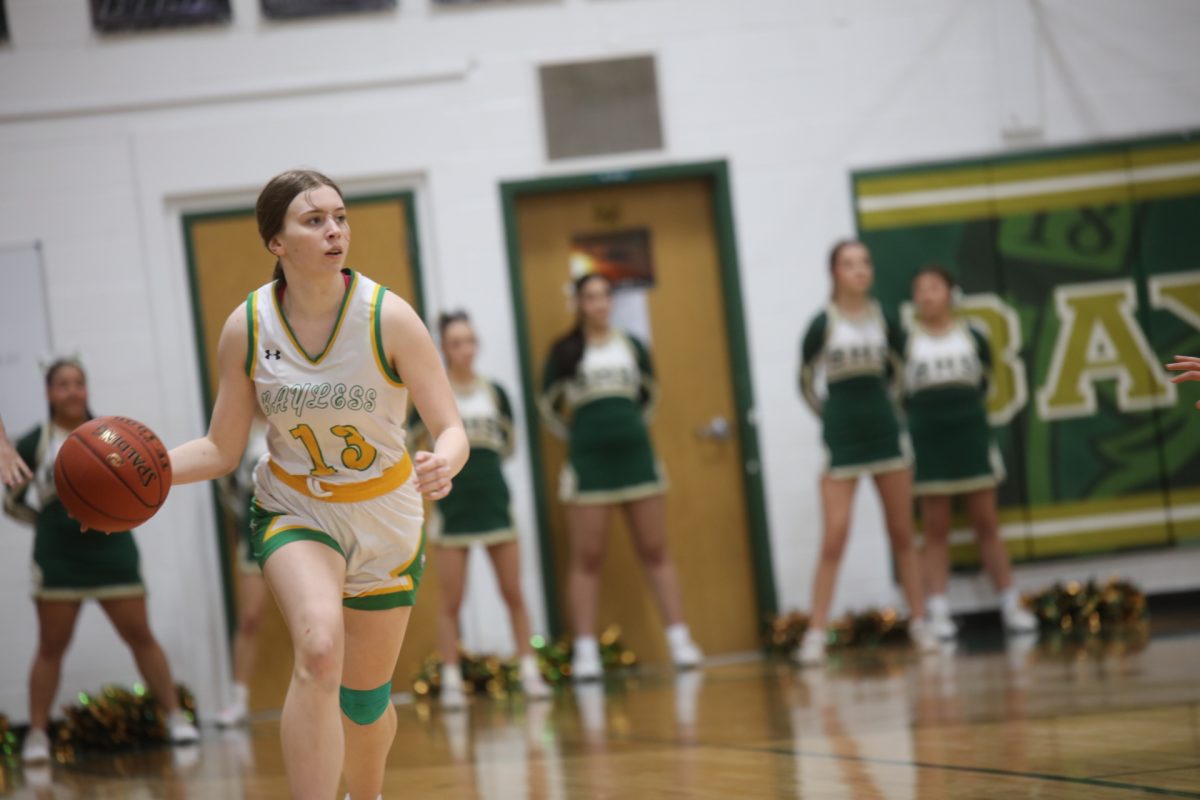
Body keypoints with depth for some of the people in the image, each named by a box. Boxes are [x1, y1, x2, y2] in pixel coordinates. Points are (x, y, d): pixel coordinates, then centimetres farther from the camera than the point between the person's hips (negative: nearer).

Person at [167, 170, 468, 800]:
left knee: (365, 698, 13)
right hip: (294, 510, 0)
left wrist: (442, 464, -41)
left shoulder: (389, 317, -18)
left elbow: (451, 430, -17)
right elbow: (222, 449, -4)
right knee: (319, 652, -31)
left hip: (386, 518, 1)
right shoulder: (246, 328, -12)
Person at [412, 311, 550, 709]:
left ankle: (529, 673, 9)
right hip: (453, 508, -3)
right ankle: (451, 682, 6)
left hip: (495, 503, 3)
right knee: (451, 602, 0)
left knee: (514, 595, 4)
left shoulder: (494, 392, 4)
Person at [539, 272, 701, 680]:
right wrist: (580, 434, 10)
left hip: (636, 455, 3)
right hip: (589, 463, -3)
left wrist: (630, 427, 12)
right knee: (587, 558, -1)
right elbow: (549, 405, 5)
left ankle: (679, 640, 5)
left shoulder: (632, 347, 7)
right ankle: (585, 650, 1)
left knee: (656, 552, 4)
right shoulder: (566, 351, -1)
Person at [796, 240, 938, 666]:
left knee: (902, 533, 7)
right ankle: (815, 634, -6)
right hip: (842, 439, -3)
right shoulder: (823, 323, -5)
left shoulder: (882, 319, 4)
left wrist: (889, 405, 14)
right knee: (834, 538, -9)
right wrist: (827, 414, 4)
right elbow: (805, 379, 4)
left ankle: (919, 623, 15)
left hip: (886, 433, 3)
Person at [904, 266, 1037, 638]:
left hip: (972, 436, 2)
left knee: (987, 524, 6)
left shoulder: (972, 338, 6)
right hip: (927, 440, -2)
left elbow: (985, 382, 14)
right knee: (935, 530, 0)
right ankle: (937, 613, 1)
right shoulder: (906, 342, -1)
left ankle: (1011, 605, 10)